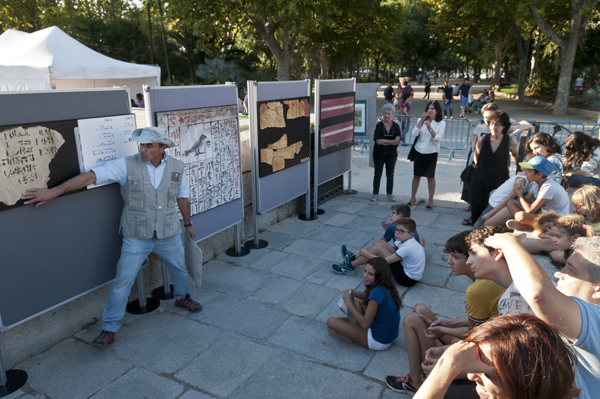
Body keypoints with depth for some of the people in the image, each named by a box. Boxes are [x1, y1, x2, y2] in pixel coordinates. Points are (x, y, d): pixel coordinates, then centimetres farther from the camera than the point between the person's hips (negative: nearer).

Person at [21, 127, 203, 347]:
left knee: (180, 269, 19)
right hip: (136, 238, -2)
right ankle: (109, 329, 16)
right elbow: (90, 176, -19)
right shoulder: (127, 165, -14)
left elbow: (182, 197, 8)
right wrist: (54, 191, -26)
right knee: (122, 282, 0)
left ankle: (182, 297, 50)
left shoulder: (177, 167, -5)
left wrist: (188, 224, 17)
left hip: (168, 236, 3)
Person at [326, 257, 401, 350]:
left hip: (378, 341, -9)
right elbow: (368, 297, 16)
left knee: (331, 321, -11)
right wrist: (354, 293, -4)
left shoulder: (378, 292, -31)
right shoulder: (385, 286, -5)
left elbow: (365, 324, -25)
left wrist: (349, 303, -18)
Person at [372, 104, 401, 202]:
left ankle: (389, 194, 18)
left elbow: (398, 141, -8)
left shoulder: (396, 126, 3)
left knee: (390, 175, 7)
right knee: (377, 174, 4)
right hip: (379, 154, -2)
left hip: (391, 154, 2)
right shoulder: (379, 126, -4)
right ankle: (375, 194, 13)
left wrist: (384, 142, -18)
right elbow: (378, 141, -14)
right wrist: (392, 141, -14)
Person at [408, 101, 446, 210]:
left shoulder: (441, 123, -4)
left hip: (431, 153, -2)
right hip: (419, 151, 3)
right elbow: (414, 134, -10)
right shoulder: (422, 120, 4)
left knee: (430, 177, 5)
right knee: (416, 175, 8)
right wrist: (422, 120, -15)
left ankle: (431, 200, 17)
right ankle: (413, 198, 22)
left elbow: (438, 138, -16)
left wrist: (430, 128, -29)